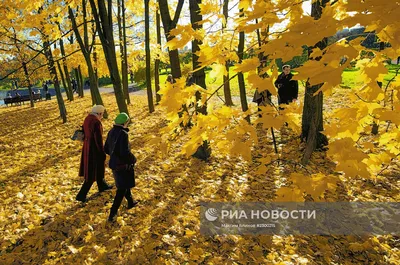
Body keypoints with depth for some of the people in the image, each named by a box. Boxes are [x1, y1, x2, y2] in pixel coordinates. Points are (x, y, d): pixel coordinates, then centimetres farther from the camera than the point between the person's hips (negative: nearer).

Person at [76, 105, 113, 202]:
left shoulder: (87, 119, 2)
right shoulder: (96, 122, -26)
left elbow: (84, 133, 13)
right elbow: (98, 139, -24)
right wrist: (103, 153, -14)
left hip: (87, 146, 9)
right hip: (95, 148, -9)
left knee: (98, 168, 26)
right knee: (93, 172, 4)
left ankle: (102, 186, 45)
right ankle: (81, 195, 10)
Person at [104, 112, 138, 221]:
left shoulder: (111, 132, 1)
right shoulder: (123, 134, -24)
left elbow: (106, 149, 9)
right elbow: (125, 152, -28)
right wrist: (133, 159, -10)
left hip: (114, 163, 8)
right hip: (123, 165, -8)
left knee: (124, 184, 27)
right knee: (122, 189, 4)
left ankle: (131, 202, 47)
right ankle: (112, 214, 5)